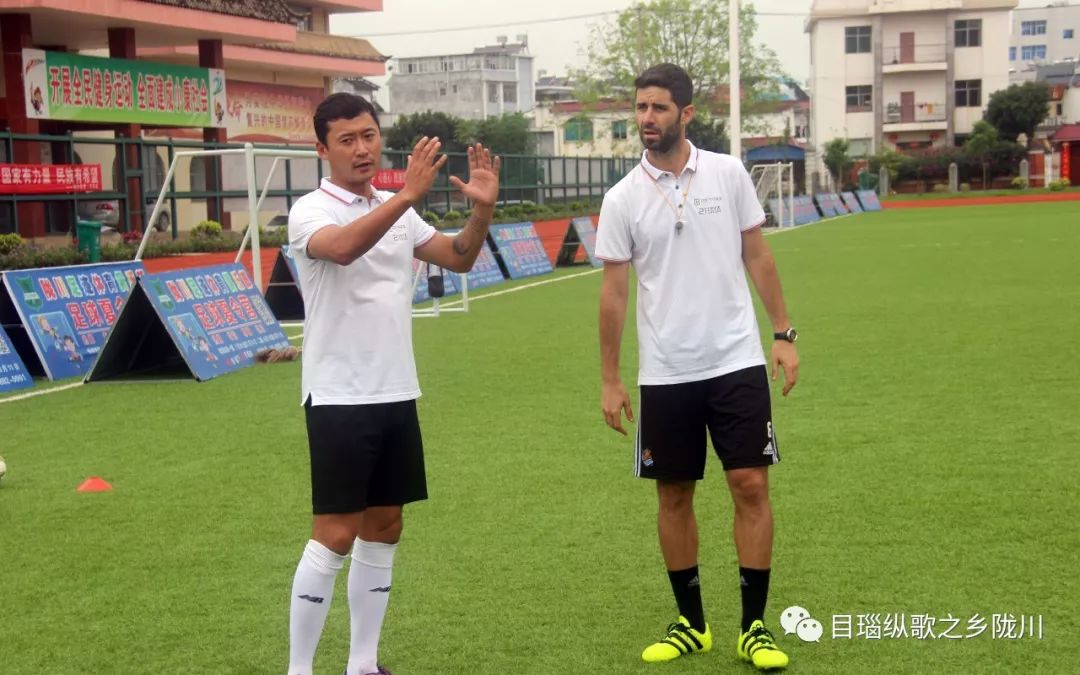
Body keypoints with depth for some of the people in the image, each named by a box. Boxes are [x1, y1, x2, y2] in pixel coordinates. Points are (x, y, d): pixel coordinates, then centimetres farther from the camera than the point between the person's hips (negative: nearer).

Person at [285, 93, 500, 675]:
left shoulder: (397, 210, 10)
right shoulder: (310, 211, -10)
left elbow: (459, 258, 13)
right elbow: (343, 248, -32)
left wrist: (482, 208, -6)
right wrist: (408, 195, -42)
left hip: (397, 394, 7)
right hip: (339, 398, -7)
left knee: (383, 530, 10)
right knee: (335, 536, -6)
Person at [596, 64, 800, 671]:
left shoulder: (729, 174, 0)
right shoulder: (622, 199, -1)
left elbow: (758, 256, 6)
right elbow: (614, 290, 2)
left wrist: (784, 333, 1)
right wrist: (610, 380, 1)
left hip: (737, 362, 0)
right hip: (665, 373, 1)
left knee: (751, 486, -3)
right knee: (674, 496, 7)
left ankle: (755, 626, 9)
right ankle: (691, 623, 22)